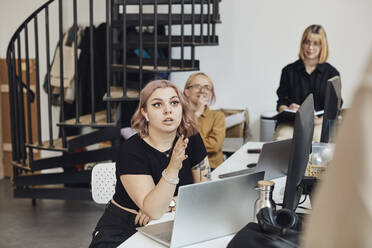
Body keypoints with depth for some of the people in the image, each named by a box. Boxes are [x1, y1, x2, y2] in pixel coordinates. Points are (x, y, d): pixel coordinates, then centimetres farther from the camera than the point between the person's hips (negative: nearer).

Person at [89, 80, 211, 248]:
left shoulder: (192, 139, -2)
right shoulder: (131, 150, -17)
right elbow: (152, 210, -24)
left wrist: (167, 205, -13)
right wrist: (173, 168, -37)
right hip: (123, 230, -3)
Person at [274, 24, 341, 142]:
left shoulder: (332, 73, 11)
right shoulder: (289, 71, 14)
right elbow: (281, 102, 12)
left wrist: (322, 119, -17)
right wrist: (287, 109, -14)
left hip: (319, 123, 0)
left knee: (317, 138, -37)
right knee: (281, 139, -34)